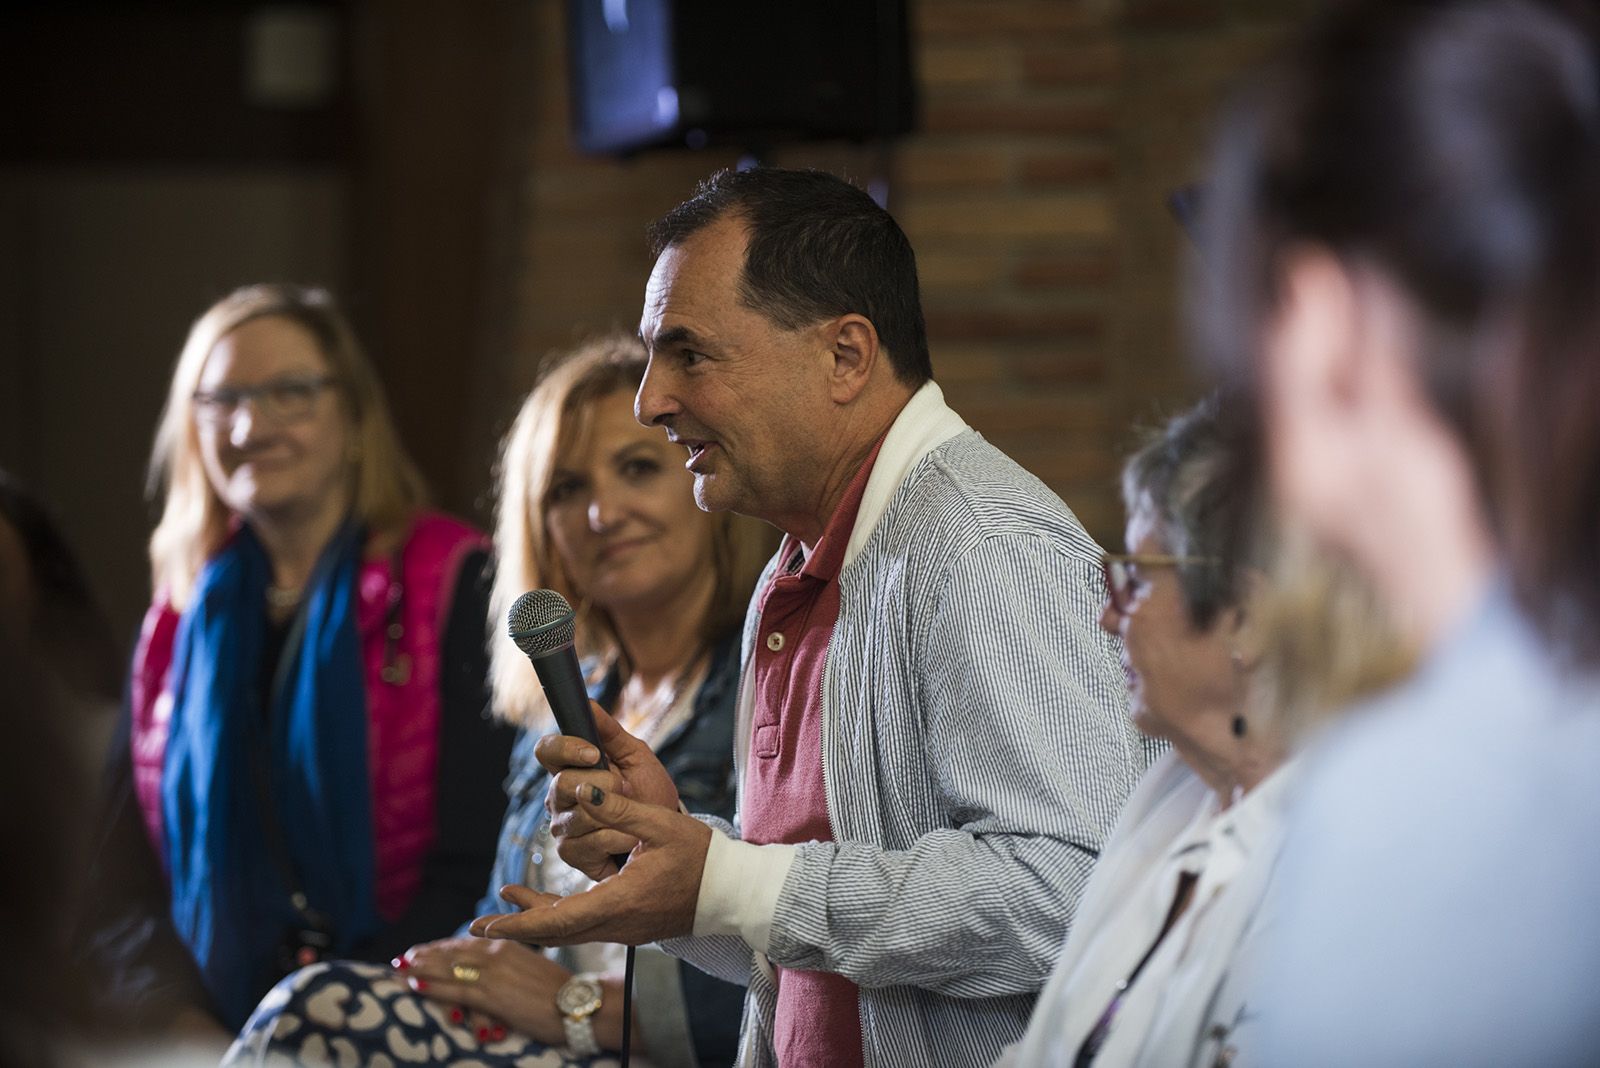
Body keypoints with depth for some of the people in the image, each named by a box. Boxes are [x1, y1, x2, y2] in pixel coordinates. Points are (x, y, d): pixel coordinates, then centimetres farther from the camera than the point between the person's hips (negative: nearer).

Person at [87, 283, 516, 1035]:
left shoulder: (455, 590, 2)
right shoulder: (182, 617, 17)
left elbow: (475, 871, -5)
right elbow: (123, 868, 12)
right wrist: (182, 1022, -5)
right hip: (205, 1042, 4)